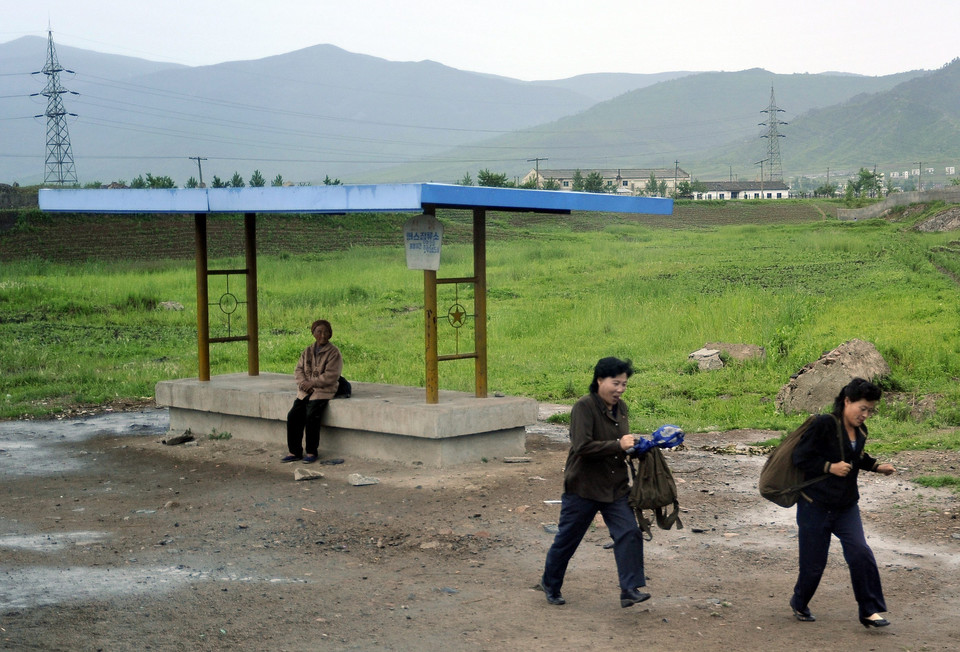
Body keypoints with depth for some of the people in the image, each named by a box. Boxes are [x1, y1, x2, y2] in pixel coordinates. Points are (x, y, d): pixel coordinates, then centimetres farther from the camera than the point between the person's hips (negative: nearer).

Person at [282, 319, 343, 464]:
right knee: (293, 415, -13)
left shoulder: (333, 352, -3)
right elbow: (299, 369, 11)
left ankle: (312, 452, -12)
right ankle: (295, 452, -4)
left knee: (311, 415, -26)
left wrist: (312, 383, -15)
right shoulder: (307, 351, 16)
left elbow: (330, 376, -12)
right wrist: (303, 382, -10)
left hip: (323, 391, -6)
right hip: (305, 391, 6)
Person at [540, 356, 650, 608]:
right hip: (583, 487, -6)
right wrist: (618, 445, -30)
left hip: (615, 488, 6)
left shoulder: (621, 408, 6)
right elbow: (582, 446, -28)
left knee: (629, 533, -9)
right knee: (567, 539, 8)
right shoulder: (584, 407, -17)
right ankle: (550, 583, 29)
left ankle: (630, 589, -8)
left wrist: (633, 446, 1)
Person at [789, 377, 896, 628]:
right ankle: (799, 604, 30)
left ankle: (870, 611, -2)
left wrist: (876, 466, 11)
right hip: (815, 506, -6)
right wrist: (830, 467, -23)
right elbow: (800, 457, -17)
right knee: (814, 562, 3)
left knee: (860, 553, -11)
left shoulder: (860, 432, 6)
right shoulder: (825, 424, -18)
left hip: (846, 506, 6)